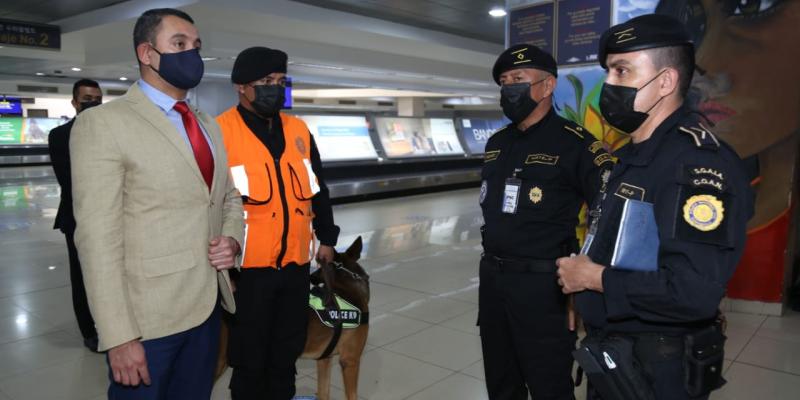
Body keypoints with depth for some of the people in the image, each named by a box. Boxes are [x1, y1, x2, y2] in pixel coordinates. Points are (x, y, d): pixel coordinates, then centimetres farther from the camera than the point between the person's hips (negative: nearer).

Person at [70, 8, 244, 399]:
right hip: (147, 315, -6)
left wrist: (232, 239, -3)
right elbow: (98, 238, -14)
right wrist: (119, 337, -18)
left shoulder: (208, 125, 13)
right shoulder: (103, 122, -9)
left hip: (208, 305, 6)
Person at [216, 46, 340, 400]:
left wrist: (326, 239, 16)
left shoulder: (298, 130, 7)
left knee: (287, 352, 20)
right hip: (248, 267, -5)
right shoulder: (220, 132, -10)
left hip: (296, 263, 5)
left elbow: (318, 190, 15)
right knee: (250, 359, 12)